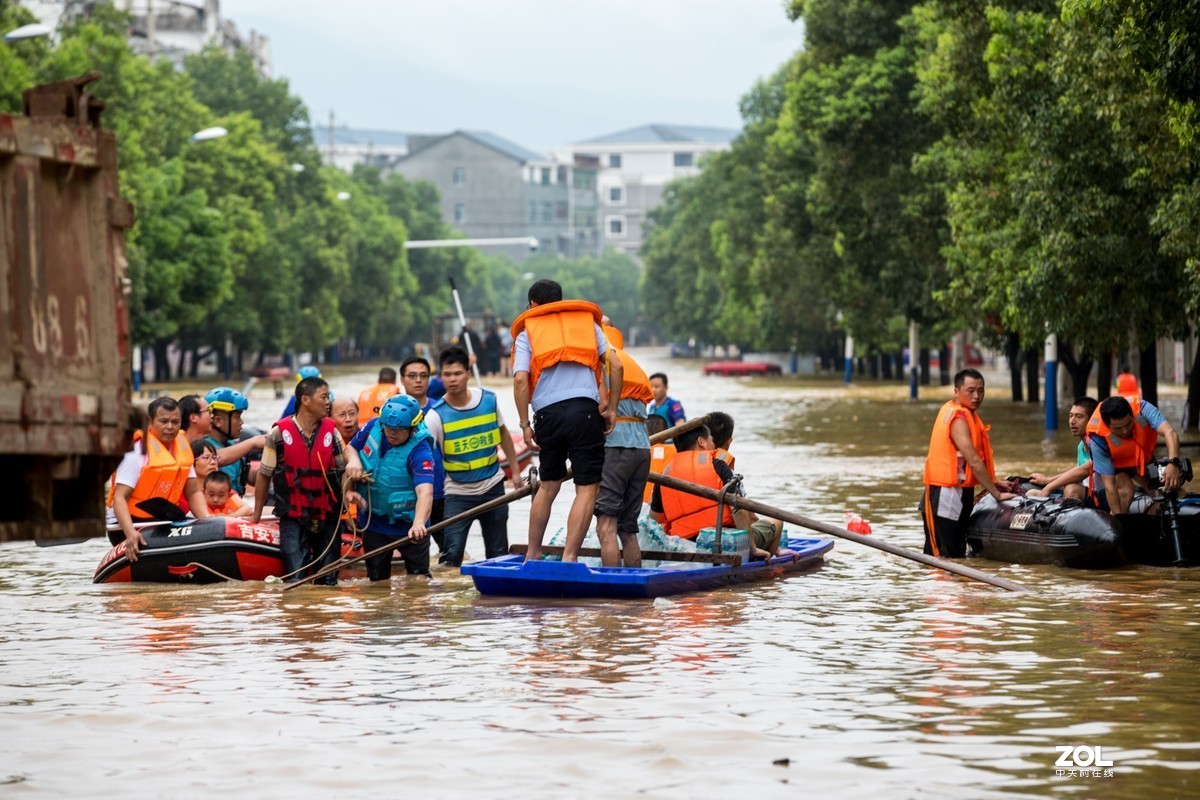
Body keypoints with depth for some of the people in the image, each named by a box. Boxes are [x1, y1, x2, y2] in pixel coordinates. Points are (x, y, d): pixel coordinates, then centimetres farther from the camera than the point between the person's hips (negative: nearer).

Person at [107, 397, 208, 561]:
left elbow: (194, 492, 7)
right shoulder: (136, 452, -14)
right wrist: (130, 533, -37)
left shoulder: (182, 448, 7)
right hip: (127, 523, -7)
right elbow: (120, 498, -21)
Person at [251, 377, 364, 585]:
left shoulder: (331, 431, 4)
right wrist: (256, 514, 8)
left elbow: (342, 470, 6)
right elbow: (264, 475, 3)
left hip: (327, 517, 3)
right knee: (295, 581, -12)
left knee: (328, 582, 6)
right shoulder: (279, 433, -5)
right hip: (293, 517, -3)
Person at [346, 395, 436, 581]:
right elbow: (351, 448, 8)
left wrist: (419, 523, -61)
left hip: (408, 525, -5)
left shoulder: (419, 451, -29)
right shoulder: (373, 427, -13)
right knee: (377, 579, 16)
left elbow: (425, 492, -43)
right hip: (373, 521, 5)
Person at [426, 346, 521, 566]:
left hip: (492, 487, 3)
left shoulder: (489, 400, -5)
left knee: (498, 554, 9)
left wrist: (515, 470, 15)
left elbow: (503, 434, 12)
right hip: (458, 492, -3)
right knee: (451, 555, -14)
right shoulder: (437, 415, -16)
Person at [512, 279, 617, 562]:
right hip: (585, 411, -2)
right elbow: (615, 365, 5)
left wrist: (525, 425, 1)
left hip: (547, 413, 2)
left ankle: (532, 554, 25)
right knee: (587, 489, -2)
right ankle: (568, 558, -12)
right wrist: (612, 408, 8)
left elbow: (521, 379, -3)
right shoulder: (587, 321, 19)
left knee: (548, 485, 20)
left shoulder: (526, 332, 14)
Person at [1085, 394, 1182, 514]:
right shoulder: (1099, 439, -39)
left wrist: (1173, 463, -66)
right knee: (1125, 491, -28)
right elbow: (1109, 486, -35)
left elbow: (1170, 433, -49)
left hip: (1143, 458, 4)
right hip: (1115, 463, -4)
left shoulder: (1141, 409, -37)